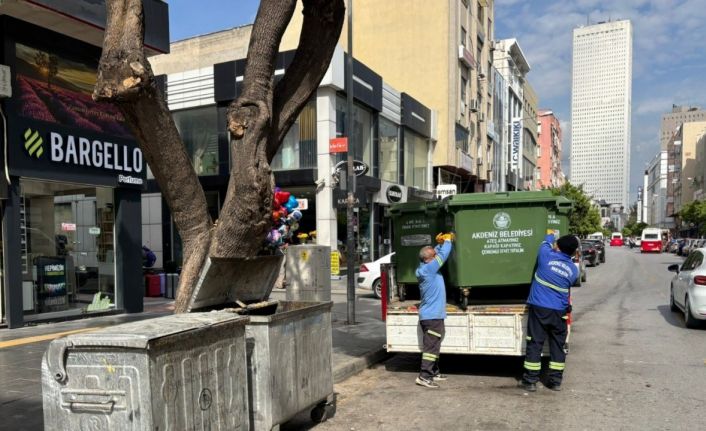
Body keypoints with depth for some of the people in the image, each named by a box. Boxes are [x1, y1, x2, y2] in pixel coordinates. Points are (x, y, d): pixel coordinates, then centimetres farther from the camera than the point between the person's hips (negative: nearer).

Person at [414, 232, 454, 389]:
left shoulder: (426, 268, 9)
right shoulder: (428, 269, -19)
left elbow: (438, 254, 24)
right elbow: (442, 256, -16)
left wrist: (440, 244, 7)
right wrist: (448, 241, -1)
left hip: (431, 314, 10)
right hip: (432, 315, -10)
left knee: (433, 345, 18)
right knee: (431, 346, -8)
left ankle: (434, 372, 27)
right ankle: (424, 376, -7)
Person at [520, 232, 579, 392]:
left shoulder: (547, 256, -7)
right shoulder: (574, 270, 2)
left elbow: (545, 244, 15)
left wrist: (550, 235, 36)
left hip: (539, 308, -2)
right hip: (559, 312, 2)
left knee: (535, 344, 2)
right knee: (557, 346, 13)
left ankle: (530, 381, 6)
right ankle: (556, 381, 19)